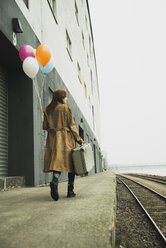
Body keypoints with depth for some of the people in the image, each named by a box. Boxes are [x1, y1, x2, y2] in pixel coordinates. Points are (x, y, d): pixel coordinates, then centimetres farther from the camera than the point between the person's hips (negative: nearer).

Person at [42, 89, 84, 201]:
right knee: (70, 162, 6)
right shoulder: (66, 108, -4)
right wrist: (79, 139, 0)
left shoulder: (47, 110, 10)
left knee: (57, 161, -2)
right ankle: (70, 191, 8)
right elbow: (72, 126, -6)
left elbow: (45, 126, 9)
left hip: (53, 139, 4)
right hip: (66, 138, -4)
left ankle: (55, 181, -32)